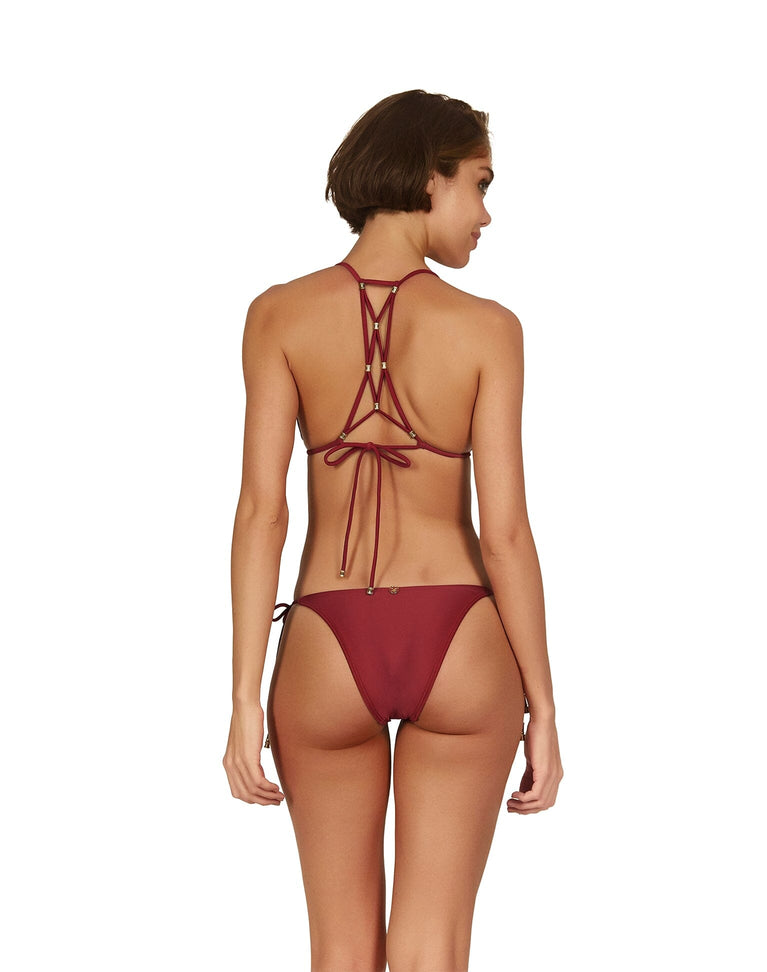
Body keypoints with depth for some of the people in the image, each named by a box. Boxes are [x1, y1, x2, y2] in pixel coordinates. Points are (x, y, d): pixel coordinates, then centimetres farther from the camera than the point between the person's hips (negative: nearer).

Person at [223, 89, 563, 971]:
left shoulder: (281, 315, -5)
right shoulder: (486, 329, -8)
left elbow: (261, 510, -8)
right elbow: (505, 531, -9)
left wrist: (246, 700, -4)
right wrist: (544, 709, 0)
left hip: (328, 645, 1)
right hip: (459, 643, -1)